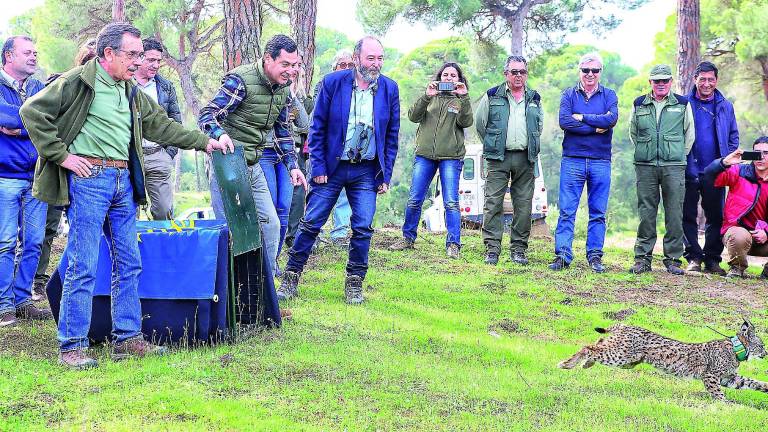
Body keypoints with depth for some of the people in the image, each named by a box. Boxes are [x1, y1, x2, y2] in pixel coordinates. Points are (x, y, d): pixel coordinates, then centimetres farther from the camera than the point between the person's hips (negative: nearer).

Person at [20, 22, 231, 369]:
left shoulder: (131, 92, 18)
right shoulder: (78, 81, -7)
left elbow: (161, 125, 25)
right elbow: (33, 111, -11)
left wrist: (204, 142, 23)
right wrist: (62, 155, -12)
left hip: (123, 181, 8)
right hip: (88, 178, -8)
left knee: (129, 263, 9)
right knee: (84, 265, -7)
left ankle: (128, 339, 17)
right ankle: (72, 346, 0)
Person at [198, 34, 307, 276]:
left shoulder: (283, 87, 8)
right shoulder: (241, 80, -17)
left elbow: (282, 129, 19)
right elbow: (207, 115, -20)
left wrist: (292, 165, 13)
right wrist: (220, 134, -41)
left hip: (253, 167, 8)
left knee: (270, 224, 8)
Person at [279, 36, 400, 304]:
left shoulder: (389, 89, 1)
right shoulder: (333, 83, -5)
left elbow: (392, 136, 6)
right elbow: (317, 128, -2)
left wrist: (386, 176, 2)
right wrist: (318, 167, -7)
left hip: (366, 171, 1)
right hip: (331, 166, -1)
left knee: (362, 228, -2)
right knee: (311, 223, 1)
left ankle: (354, 284, 12)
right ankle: (291, 278, 12)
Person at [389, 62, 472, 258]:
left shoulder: (461, 101, 8)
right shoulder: (429, 98, 12)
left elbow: (466, 122, -9)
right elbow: (413, 116, -3)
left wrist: (464, 97, -20)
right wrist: (426, 97, -16)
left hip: (451, 157, -2)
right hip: (424, 155, 2)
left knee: (451, 203, -7)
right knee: (414, 200, 5)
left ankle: (453, 244, -3)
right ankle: (408, 238, 19)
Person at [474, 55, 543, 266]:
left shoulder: (534, 99, 14)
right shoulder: (492, 96, 4)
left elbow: (539, 126, 25)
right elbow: (480, 122, 11)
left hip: (525, 159, 3)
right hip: (499, 158, -3)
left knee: (524, 205, 1)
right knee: (493, 203, -7)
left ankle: (518, 249, 8)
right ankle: (492, 249, -5)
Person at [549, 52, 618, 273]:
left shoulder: (609, 95, 9)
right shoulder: (569, 95, 8)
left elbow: (612, 119, -11)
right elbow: (564, 121, -10)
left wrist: (582, 117, -10)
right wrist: (596, 128, -12)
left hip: (600, 162, 1)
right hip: (572, 160, -1)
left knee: (598, 213, 4)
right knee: (566, 211, -4)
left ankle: (595, 256, 10)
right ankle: (562, 255, -3)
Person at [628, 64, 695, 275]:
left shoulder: (682, 104, 6)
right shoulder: (639, 105, 10)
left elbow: (689, 134, 14)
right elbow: (633, 133, 22)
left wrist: (679, 156, 12)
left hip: (674, 167, -1)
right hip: (645, 166, 1)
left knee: (674, 213, -1)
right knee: (646, 212, 1)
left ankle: (673, 259, 5)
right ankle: (642, 258, 6)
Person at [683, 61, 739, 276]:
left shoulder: (726, 106, 10)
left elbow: (734, 137, 14)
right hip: (689, 170, -2)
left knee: (716, 217, 4)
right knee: (688, 216, 1)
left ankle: (712, 260, 12)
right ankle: (694, 258, 10)